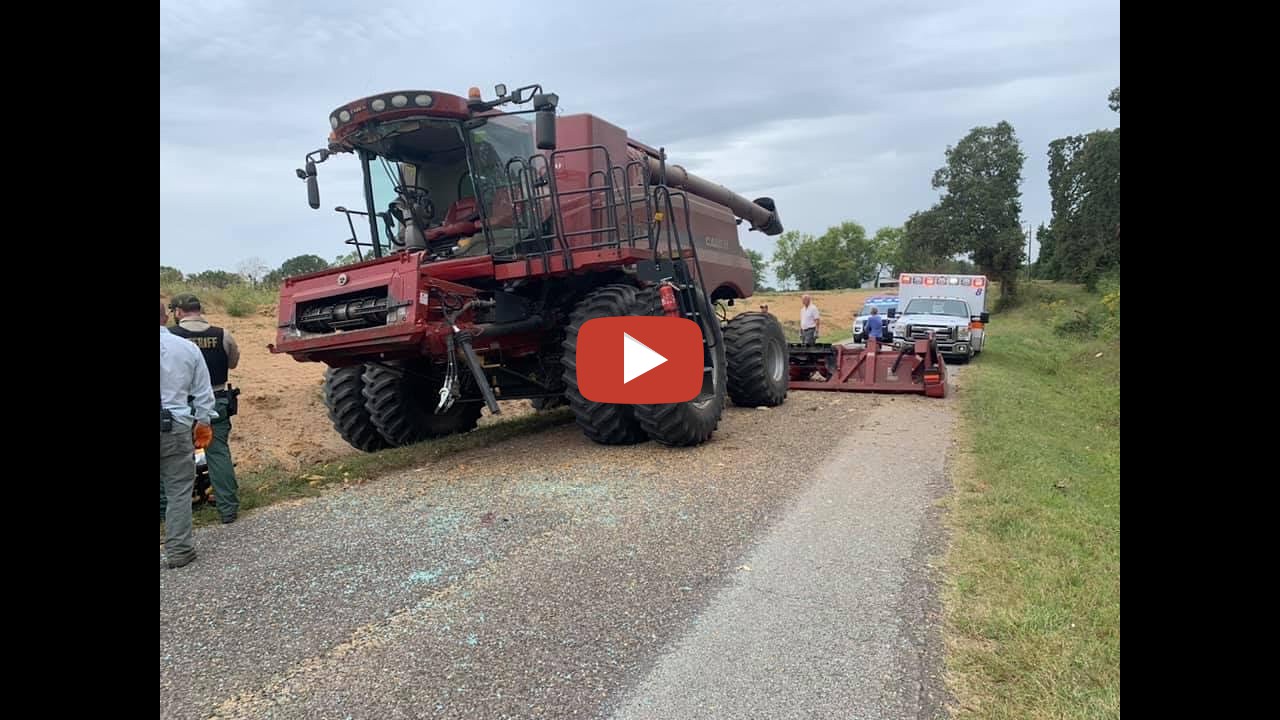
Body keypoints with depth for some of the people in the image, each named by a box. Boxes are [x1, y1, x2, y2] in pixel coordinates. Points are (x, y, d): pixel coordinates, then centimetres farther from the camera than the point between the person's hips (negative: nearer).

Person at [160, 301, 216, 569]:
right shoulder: (188, 348, 0)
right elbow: (203, 393, 5)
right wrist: (204, 423, 16)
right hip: (177, 427, 1)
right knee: (179, 490, 9)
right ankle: (178, 550, 14)